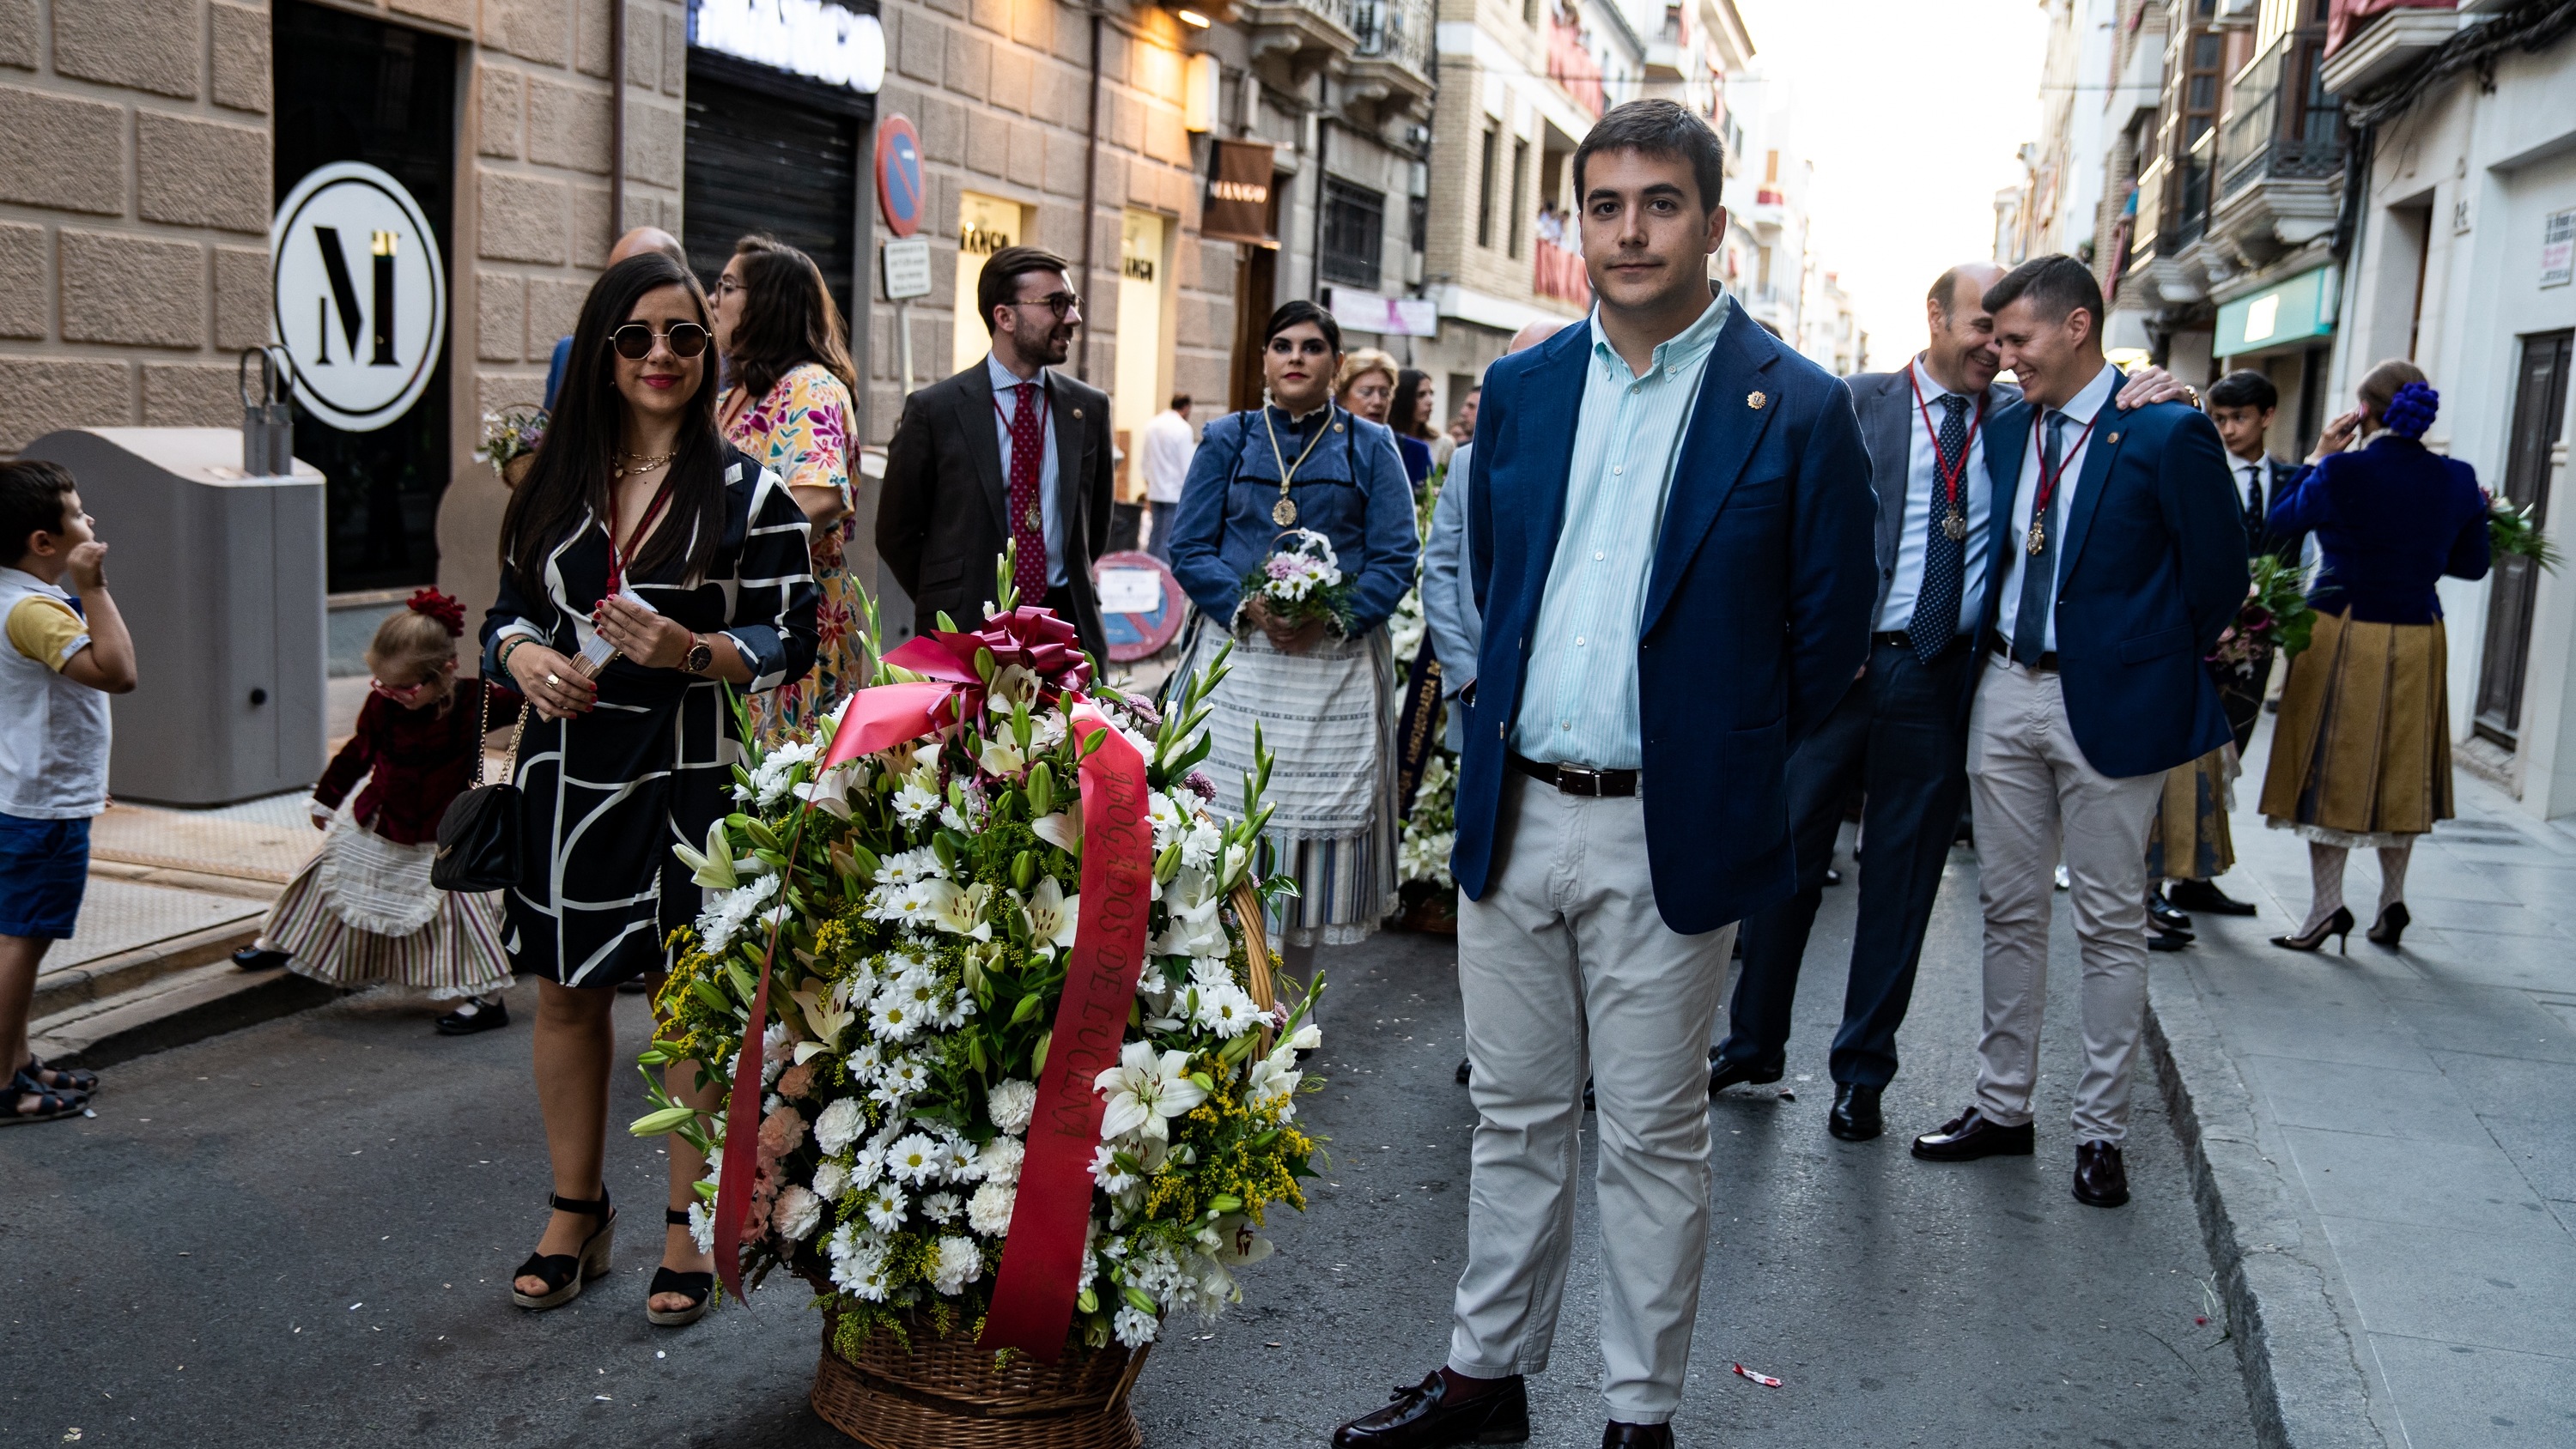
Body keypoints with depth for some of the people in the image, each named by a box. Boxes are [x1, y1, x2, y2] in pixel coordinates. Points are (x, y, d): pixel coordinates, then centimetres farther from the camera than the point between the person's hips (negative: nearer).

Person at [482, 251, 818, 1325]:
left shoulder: (748, 492, -3)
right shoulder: (553, 483, 8)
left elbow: (794, 640, -5)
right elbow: (509, 608, 15)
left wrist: (692, 652, -21)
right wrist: (522, 656, -7)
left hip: (694, 779, -4)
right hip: (570, 775, 4)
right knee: (565, 993, 13)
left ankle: (689, 1228, 22)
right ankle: (576, 1216, 31)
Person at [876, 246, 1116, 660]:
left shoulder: (1089, 408, 8)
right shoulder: (933, 410, -2)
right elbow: (897, 533, 4)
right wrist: (948, 607, 5)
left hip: (1069, 626, 3)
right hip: (966, 630, -3)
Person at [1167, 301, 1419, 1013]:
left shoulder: (1370, 447, 7)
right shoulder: (1228, 439, 10)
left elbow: (1395, 558, 1)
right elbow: (1189, 547, 4)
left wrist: (1333, 618, -15)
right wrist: (1248, 607, -14)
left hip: (1336, 665, 0)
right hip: (1238, 659, 1)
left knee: (1315, 825, 2)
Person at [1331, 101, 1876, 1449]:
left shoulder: (1796, 410, -7)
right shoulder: (1520, 389, 7)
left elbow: (1830, 626, -1)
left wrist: (1723, 759, 2)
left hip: (1666, 832, -4)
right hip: (1512, 815, 4)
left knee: (1651, 1137, 8)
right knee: (1515, 1116, 16)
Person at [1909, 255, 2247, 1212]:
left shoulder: (2167, 435, -11)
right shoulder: (2006, 428, 7)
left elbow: (2219, 579, -5)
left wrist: (2152, 667, 2)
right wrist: (1997, 649, 8)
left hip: (2109, 702, -6)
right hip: (2007, 691, 6)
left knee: (2111, 923, 5)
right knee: (2010, 909, 13)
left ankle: (2101, 1131, 16)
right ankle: (2003, 1106, 25)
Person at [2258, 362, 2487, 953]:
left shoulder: (2342, 472, -16)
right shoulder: (2458, 480, -1)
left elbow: (2279, 521, 0)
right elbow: (2472, 565, 7)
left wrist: (2318, 457, 6)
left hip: (2344, 634, -4)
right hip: (2419, 641, 4)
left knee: (2331, 766, 4)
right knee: (2398, 768, 16)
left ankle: (2328, 904, 4)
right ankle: (2393, 899, 20)